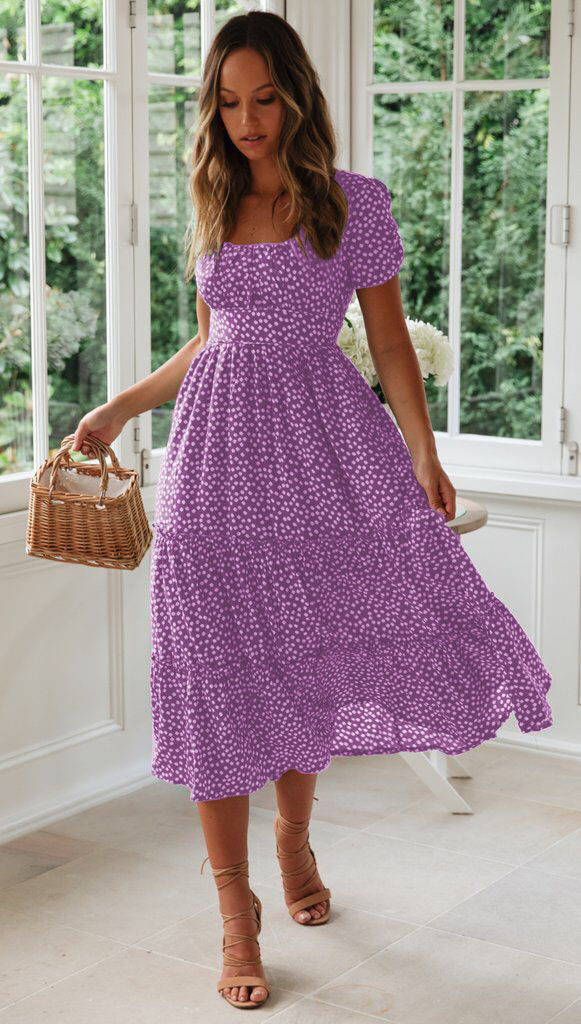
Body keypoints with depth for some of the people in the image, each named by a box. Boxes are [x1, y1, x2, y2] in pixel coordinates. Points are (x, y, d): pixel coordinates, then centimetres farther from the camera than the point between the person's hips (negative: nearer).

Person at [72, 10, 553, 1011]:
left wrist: (424, 453, -9)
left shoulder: (355, 203, 1)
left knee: (305, 656, -3)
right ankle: (237, 910, 8)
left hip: (322, 440, -2)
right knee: (224, 674, -1)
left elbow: (389, 339, 1)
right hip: (221, 445, 2)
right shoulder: (212, 208, 10)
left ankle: (295, 832, 28)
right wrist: (122, 406, 17)